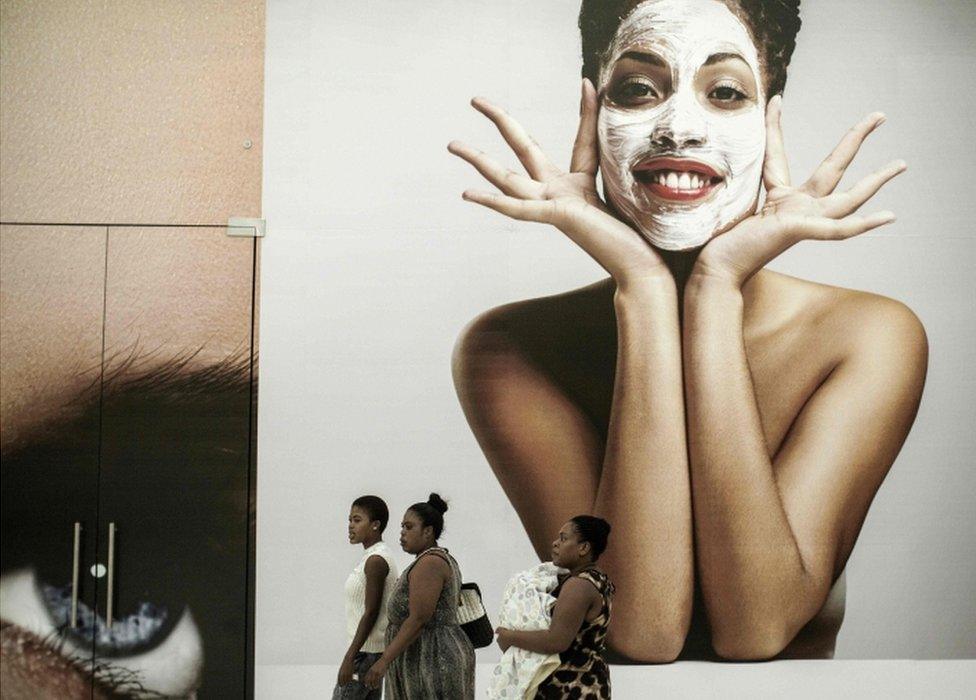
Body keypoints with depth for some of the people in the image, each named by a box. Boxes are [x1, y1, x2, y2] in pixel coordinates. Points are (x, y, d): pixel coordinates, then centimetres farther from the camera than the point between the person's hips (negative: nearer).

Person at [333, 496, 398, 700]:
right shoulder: (374, 558, 13)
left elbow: (371, 613, -20)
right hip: (374, 651, 10)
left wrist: (349, 658, -20)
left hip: (366, 651, -10)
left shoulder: (376, 561, -16)